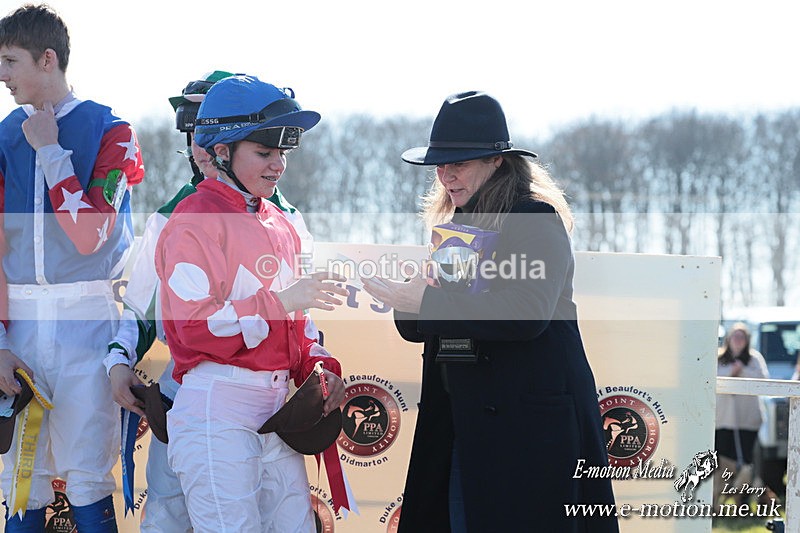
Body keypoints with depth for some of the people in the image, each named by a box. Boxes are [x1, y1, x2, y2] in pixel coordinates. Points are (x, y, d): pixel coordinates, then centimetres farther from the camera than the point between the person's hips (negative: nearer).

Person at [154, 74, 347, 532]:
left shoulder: (279, 225, 17)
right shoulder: (197, 220, -8)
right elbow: (195, 326, -16)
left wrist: (319, 366, 4)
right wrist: (279, 300, -22)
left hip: (278, 404, 8)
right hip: (218, 404, -8)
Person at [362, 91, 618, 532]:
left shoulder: (537, 219, -7)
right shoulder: (456, 225, 16)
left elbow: (526, 313, -23)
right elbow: (419, 329, 16)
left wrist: (425, 302, -23)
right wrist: (404, 299, -8)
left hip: (532, 421, -7)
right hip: (462, 423, 7)